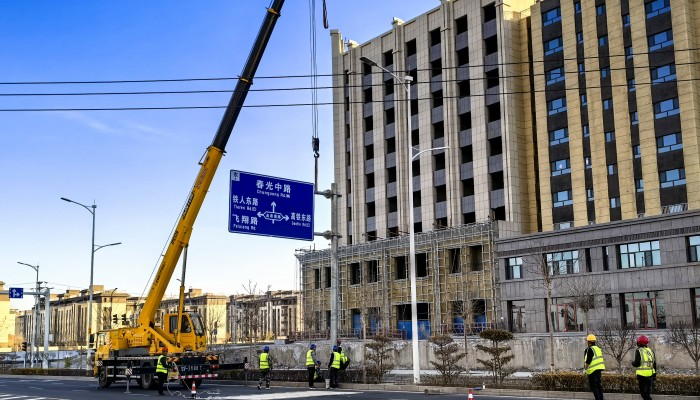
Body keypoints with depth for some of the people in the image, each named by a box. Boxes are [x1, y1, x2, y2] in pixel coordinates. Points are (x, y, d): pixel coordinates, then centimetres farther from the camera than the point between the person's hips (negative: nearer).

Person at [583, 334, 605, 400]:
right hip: (599, 369, 8)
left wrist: (585, 368, -7)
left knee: (593, 385, -4)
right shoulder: (598, 349, 13)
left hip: (593, 370, -8)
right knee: (598, 384, 16)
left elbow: (588, 360, -17)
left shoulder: (590, 349, -13)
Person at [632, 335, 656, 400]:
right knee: (648, 392, 19)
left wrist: (633, 363, 9)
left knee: (643, 392, -2)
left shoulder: (639, 351, -8)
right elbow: (654, 364, 14)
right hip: (650, 374, 6)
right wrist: (654, 375, 21)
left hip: (642, 375, -6)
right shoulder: (650, 351, 11)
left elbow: (637, 363, -14)